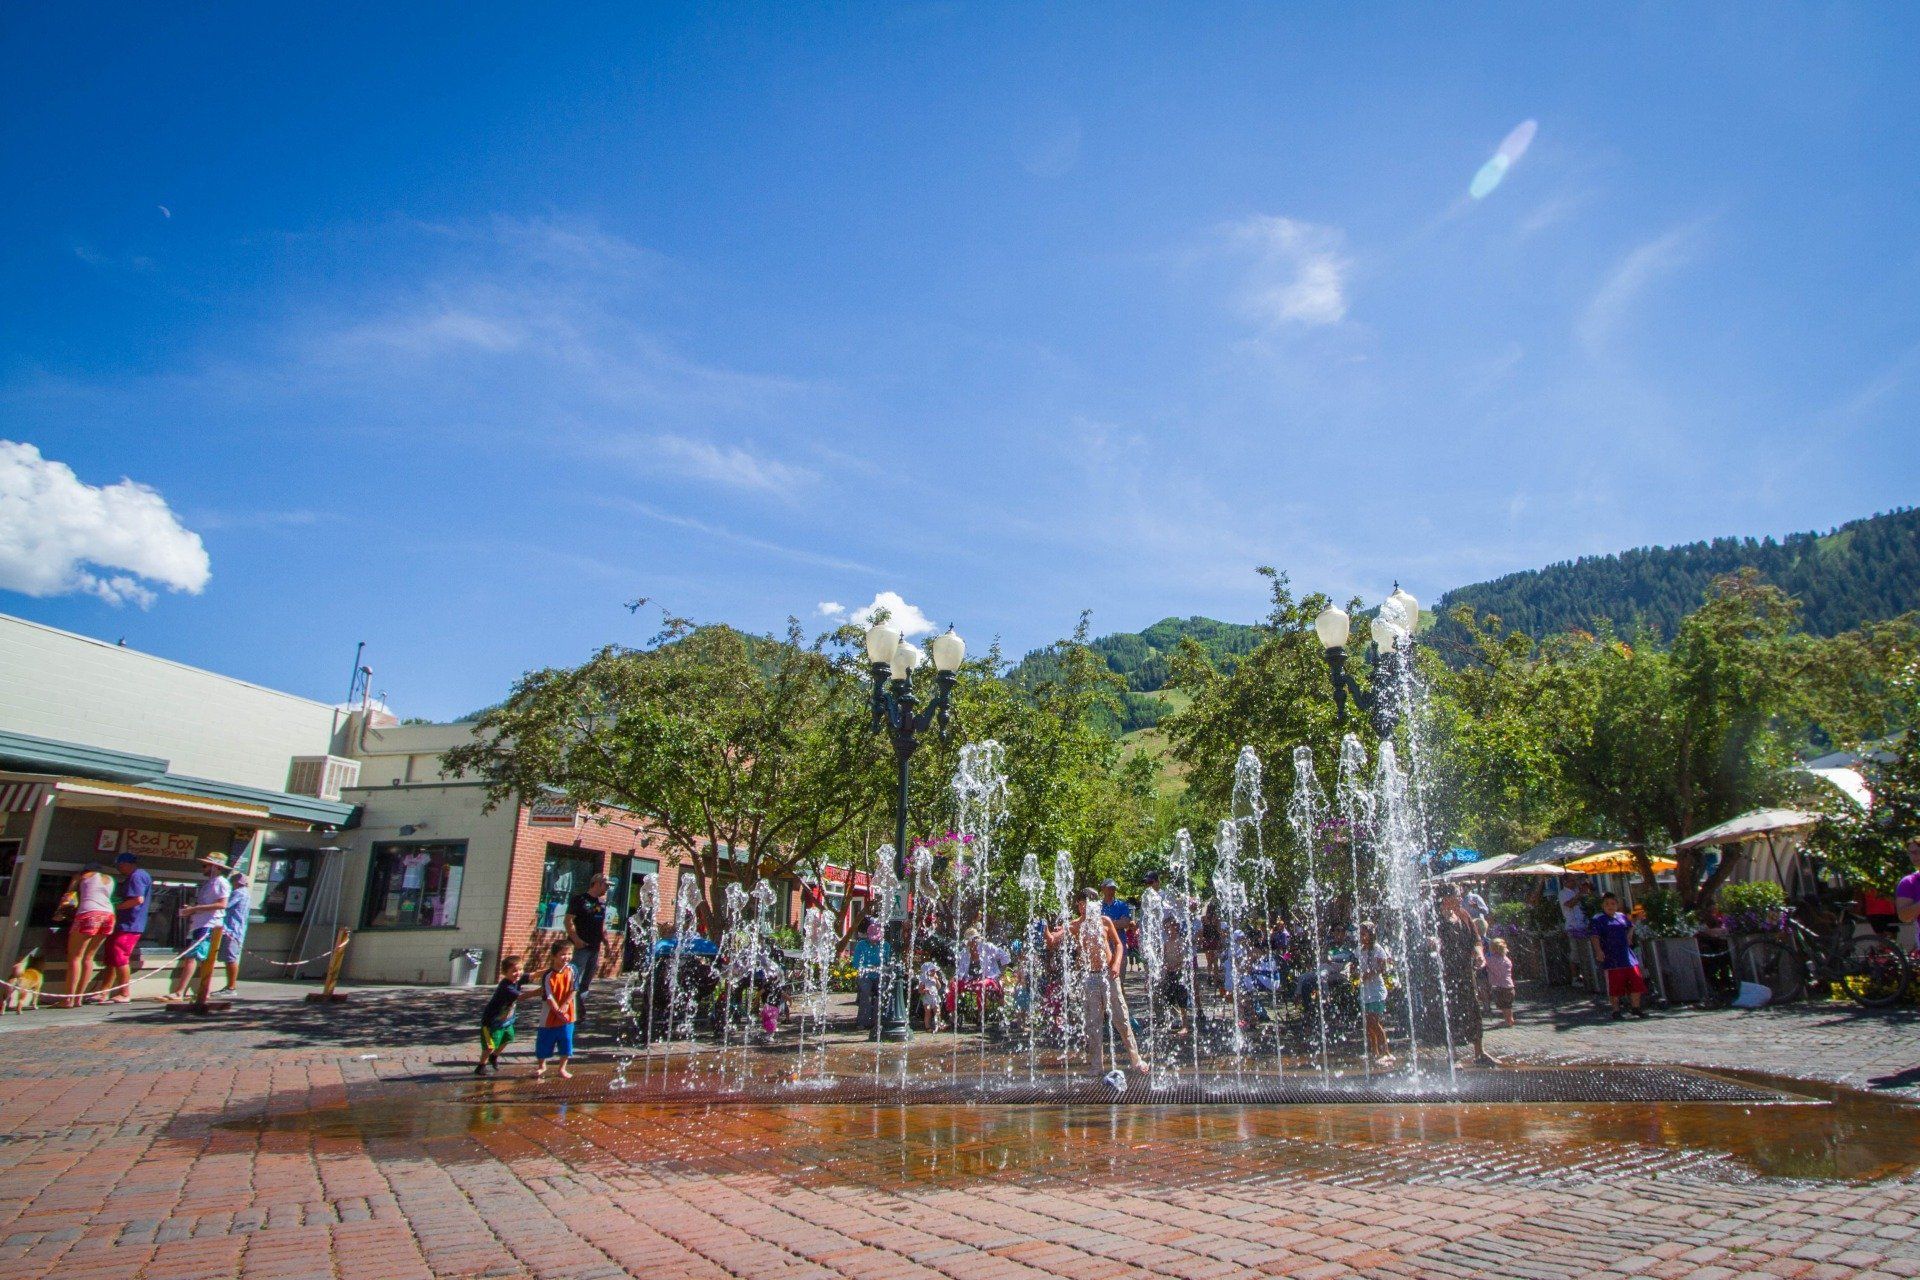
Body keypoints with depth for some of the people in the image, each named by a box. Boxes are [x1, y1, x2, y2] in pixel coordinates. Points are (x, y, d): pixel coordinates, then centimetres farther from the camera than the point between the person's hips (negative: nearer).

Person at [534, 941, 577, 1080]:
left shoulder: (571, 970, -7)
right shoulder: (548, 976, -16)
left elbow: (573, 990, -6)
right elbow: (548, 997, -17)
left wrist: (565, 1005, -17)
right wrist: (558, 1011, -21)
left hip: (567, 1014, 2)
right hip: (549, 1015, -2)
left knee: (566, 1042, 6)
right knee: (544, 1042, 12)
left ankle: (562, 1068, 24)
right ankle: (542, 1066, 36)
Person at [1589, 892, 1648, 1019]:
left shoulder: (1622, 916, 10)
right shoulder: (1598, 919, -7)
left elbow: (1630, 926, 32)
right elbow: (1595, 937, -15)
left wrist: (1629, 937, 15)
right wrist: (1598, 951, -27)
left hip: (1627, 955, 5)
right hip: (1611, 958, -5)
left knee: (1636, 982, 8)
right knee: (1615, 985, 0)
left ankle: (1636, 1008, 25)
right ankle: (1616, 1011, 12)